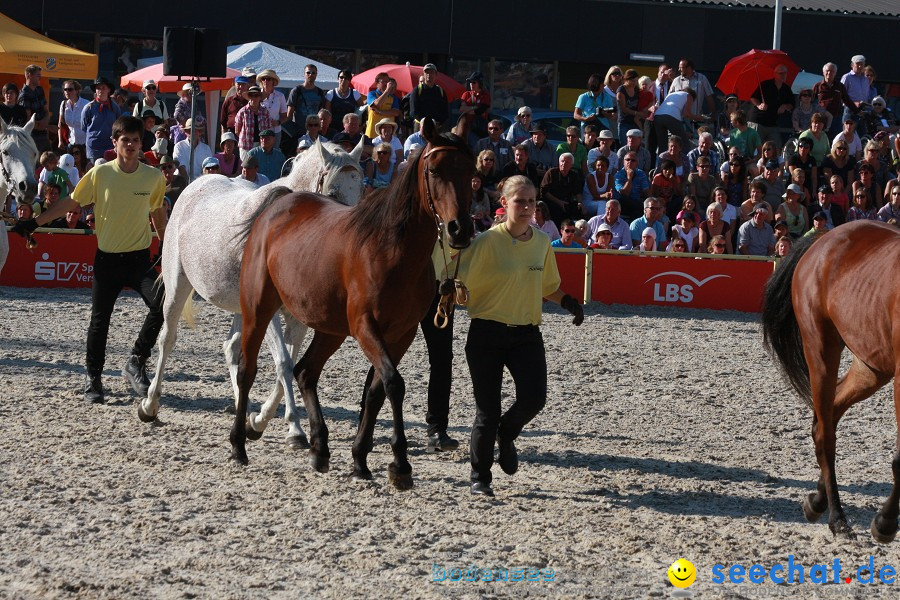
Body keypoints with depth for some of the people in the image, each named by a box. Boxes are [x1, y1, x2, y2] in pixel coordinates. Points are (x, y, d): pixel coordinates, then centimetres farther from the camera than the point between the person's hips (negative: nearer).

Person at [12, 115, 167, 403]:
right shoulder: (100, 174, -6)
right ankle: (93, 378, 19)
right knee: (99, 319, 3)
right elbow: (71, 202, 2)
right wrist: (36, 222, 1)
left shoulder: (154, 177, -1)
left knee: (162, 303, -19)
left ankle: (136, 363, -3)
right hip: (107, 257, -1)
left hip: (139, 257, 1)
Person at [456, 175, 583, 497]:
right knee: (488, 412, -1)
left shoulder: (542, 242, 6)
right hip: (487, 334, -4)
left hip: (527, 334, 4)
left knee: (533, 398, -15)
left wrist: (568, 301, 8)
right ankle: (480, 477, 20)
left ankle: (506, 434, 19)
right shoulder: (488, 241, -10)